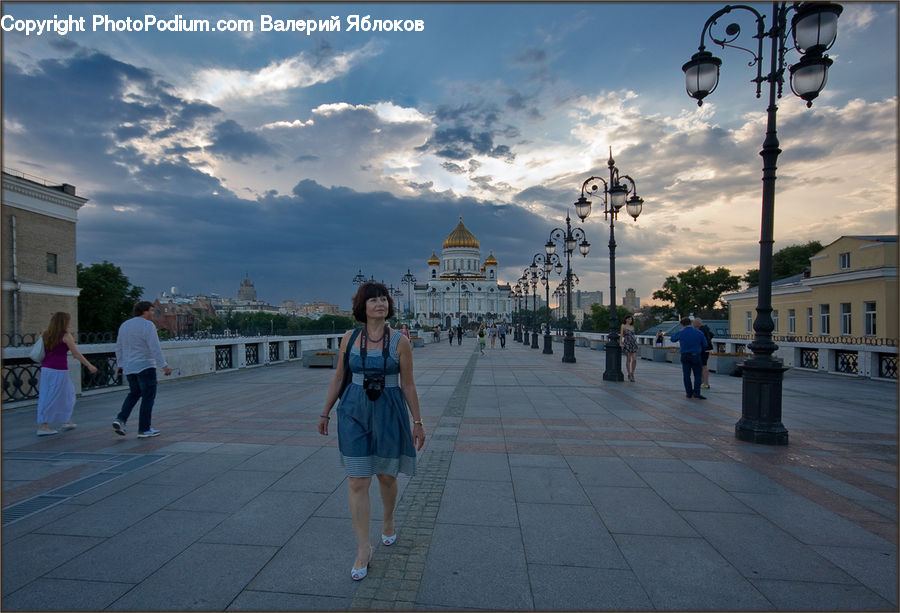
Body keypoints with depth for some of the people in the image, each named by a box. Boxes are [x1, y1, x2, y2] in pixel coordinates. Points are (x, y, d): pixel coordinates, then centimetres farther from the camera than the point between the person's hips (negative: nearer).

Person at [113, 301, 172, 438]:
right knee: (148, 397, 1)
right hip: (145, 366, -7)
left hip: (129, 367, 8)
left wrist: (120, 365, 24)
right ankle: (144, 430, 2)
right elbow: (155, 348, -19)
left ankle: (120, 419, 6)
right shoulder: (148, 325, -14)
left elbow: (119, 348, 15)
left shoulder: (124, 325, 9)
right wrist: (164, 366, -17)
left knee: (134, 393, 23)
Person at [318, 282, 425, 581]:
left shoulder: (400, 341, -7)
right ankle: (363, 549, 14)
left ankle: (388, 521, 45)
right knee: (357, 482, 1)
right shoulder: (350, 338, -1)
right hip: (354, 413, 1)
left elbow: (408, 385, -3)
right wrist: (325, 412, 11)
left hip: (389, 413, -1)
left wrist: (418, 422, -1)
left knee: (386, 476, 15)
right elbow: (338, 377, 8)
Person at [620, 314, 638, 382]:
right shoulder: (623, 326, 3)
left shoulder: (632, 327, 18)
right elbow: (621, 334, -5)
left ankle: (632, 373, 12)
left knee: (634, 359, -6)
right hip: (627, 344, -4)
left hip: (633, 343, 4)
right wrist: (620, 343, -15)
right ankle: (629, 375, 10)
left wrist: (635, 338, 4)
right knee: (628, 359, -2)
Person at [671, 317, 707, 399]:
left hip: (685, 356, 1)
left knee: (686, 375, 9)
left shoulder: (681, 333, -5)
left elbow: (673, 339, 15)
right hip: (696, 356, -1)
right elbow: (705, 344, 4)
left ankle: (689, 392, 9)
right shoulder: (699, 333, -6)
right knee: (698, 375, 7)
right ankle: (696, 392, -5)